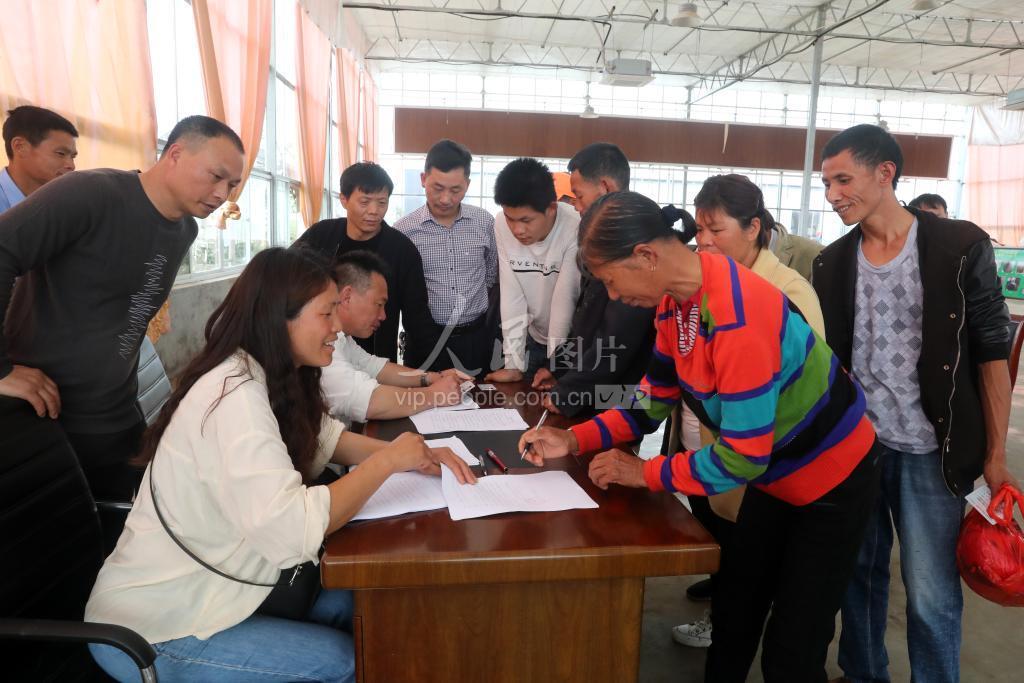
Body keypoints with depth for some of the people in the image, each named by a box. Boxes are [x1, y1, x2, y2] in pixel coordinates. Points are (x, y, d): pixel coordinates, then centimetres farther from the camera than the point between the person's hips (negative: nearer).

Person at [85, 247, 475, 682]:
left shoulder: (265, 376, -1)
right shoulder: (234, 395, -29)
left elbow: (321, 435, 8)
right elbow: (290, 526, -38)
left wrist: (412, 456, -9)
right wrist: (388, 461, -25)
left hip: (200, 588, 8)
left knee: (355, 607, 0)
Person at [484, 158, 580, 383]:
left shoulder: (575, 229, -28)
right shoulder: (501, 225, -16)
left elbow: (564, 298, -24)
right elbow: (512, 296, -15)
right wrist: (514, 364, -15)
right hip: (536, 339, 3)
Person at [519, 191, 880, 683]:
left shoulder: (737, 320, -34)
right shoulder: (674, 303, -7)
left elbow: (742, 458, -31)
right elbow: (654, 398, 2)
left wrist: (645, 473, -20)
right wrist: (575, 440, -9)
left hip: (830, 480, -7)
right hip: (774, 475, 8)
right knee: (732, 618, 18)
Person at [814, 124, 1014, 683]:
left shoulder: (961, 247, -8)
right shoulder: (832, 263, 2)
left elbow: (991, 352, -5)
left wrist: (996, 455, -6)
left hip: (929, 451, -3)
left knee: (931, 595, 4)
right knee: (860, 573, 16)